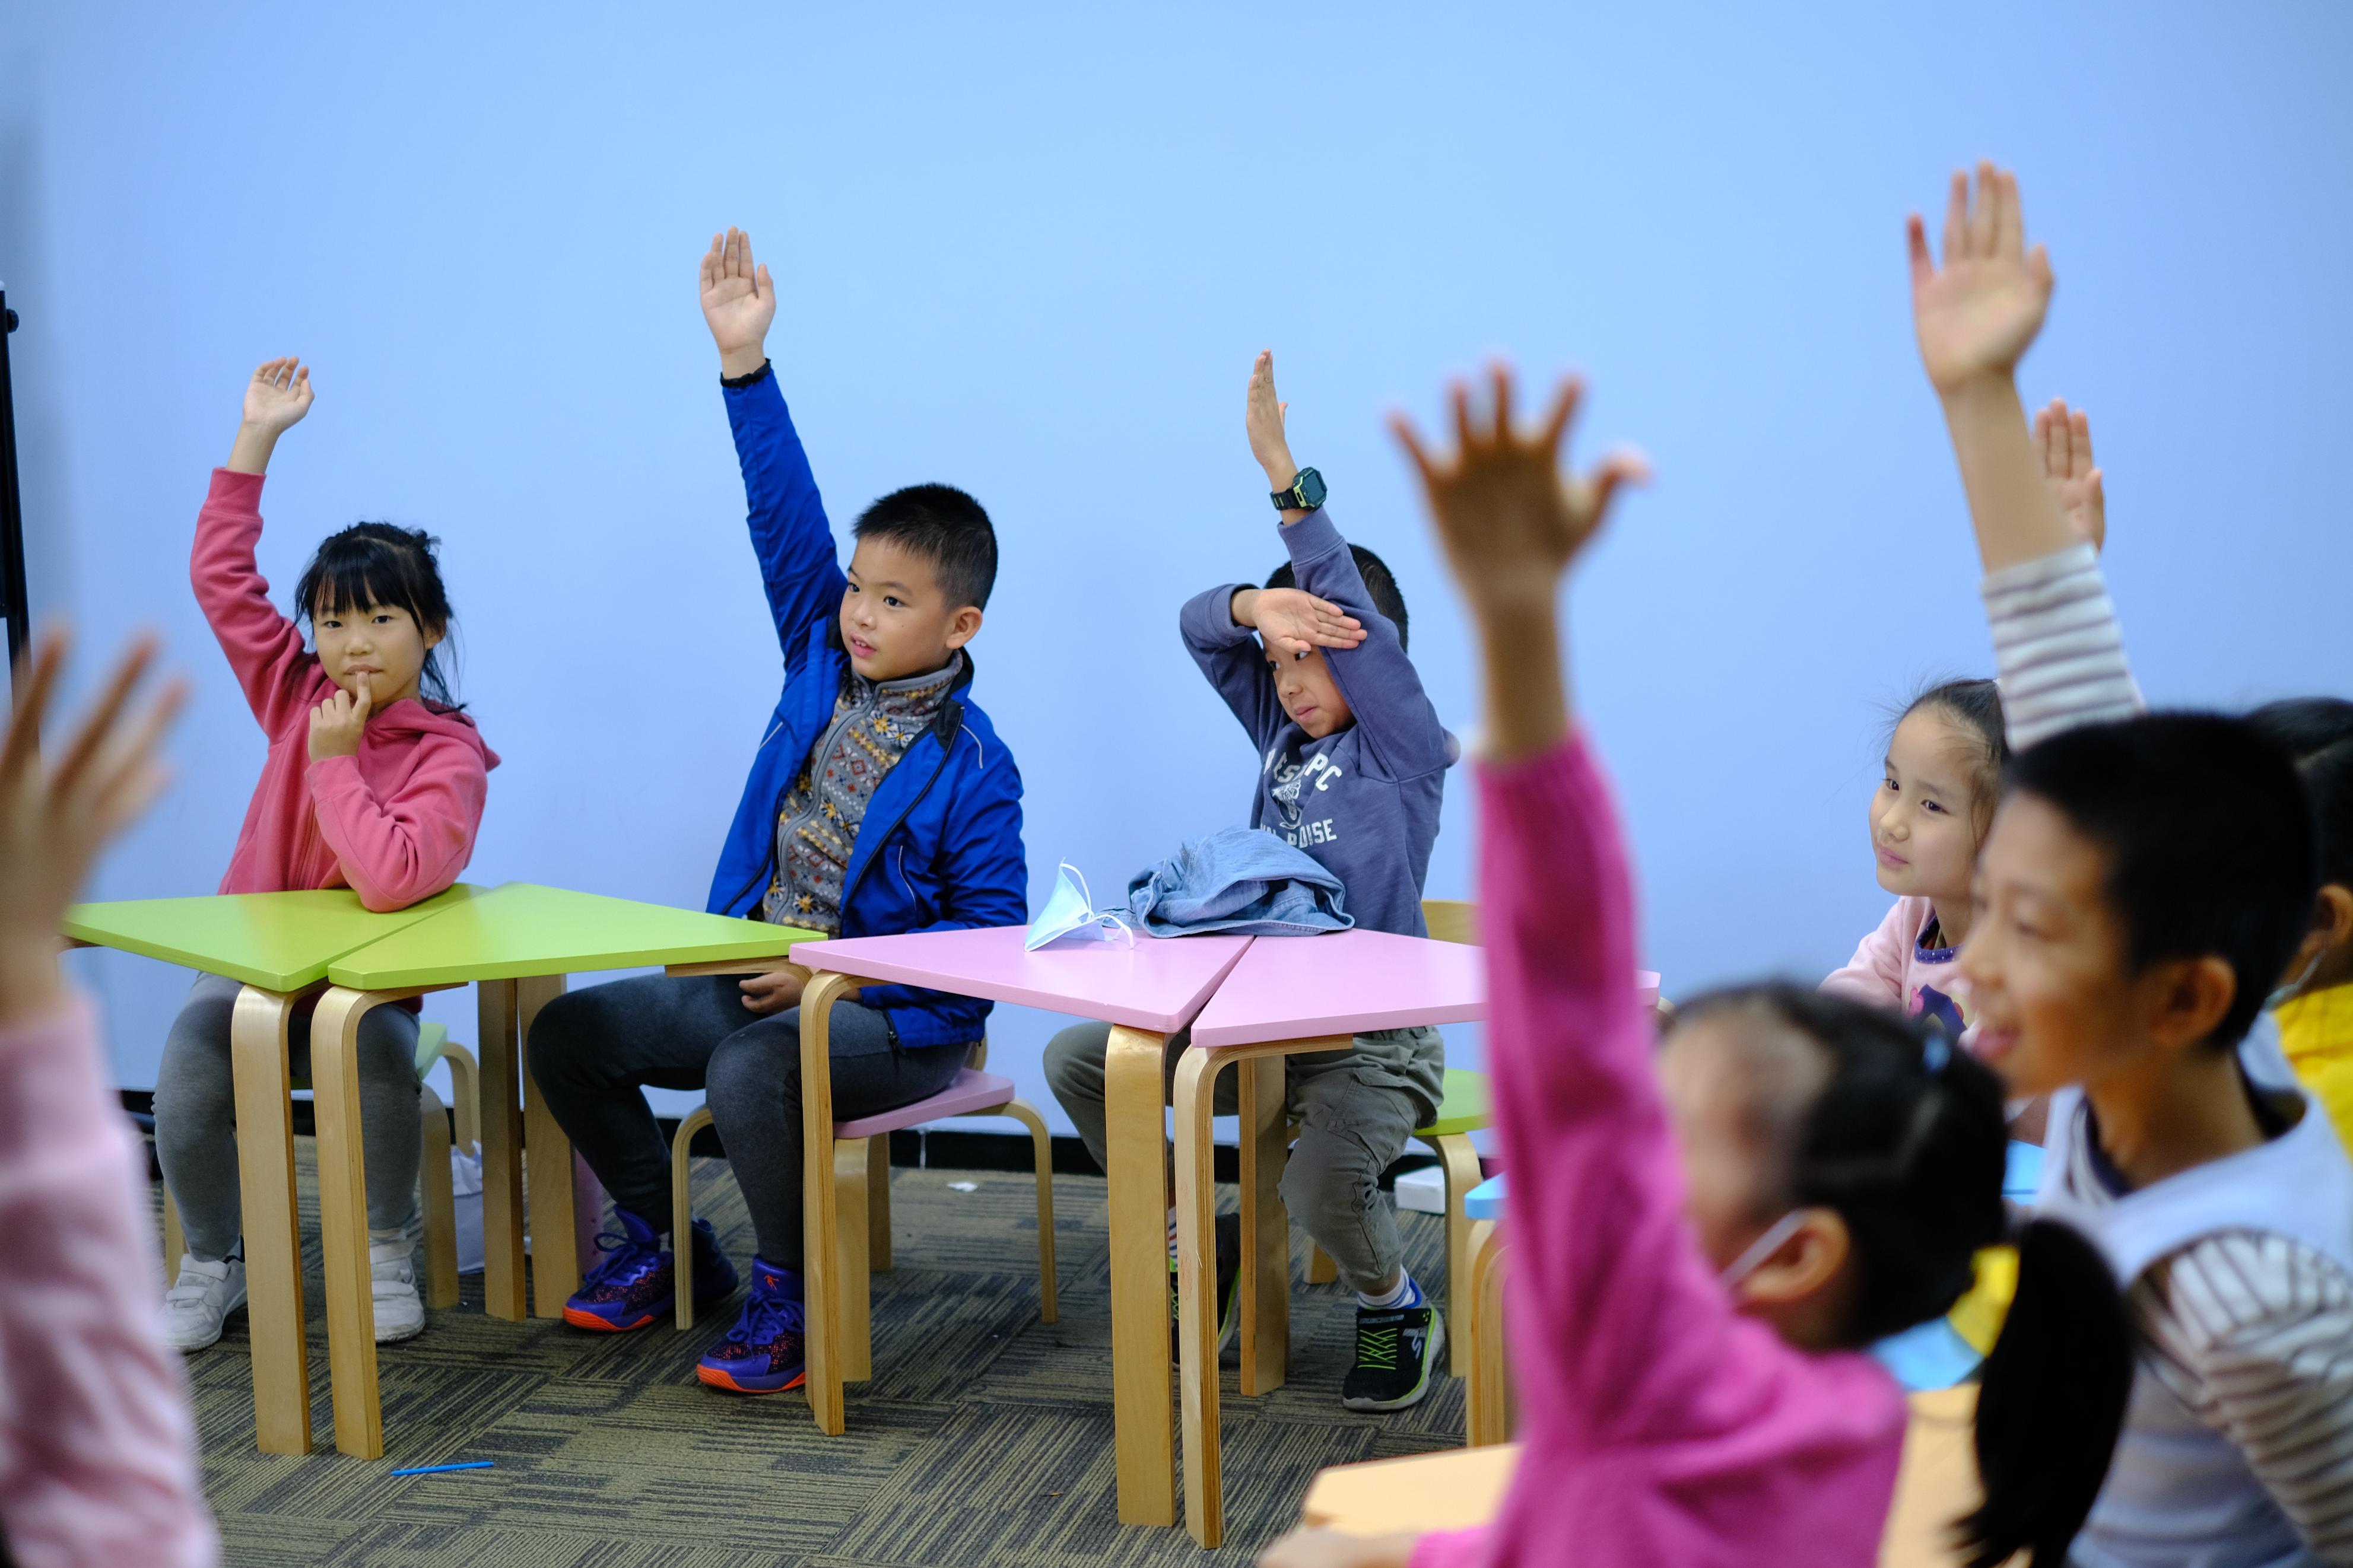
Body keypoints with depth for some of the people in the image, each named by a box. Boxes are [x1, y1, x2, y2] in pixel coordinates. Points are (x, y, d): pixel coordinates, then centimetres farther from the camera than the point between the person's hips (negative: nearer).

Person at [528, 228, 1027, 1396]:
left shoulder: (970, 768, -13)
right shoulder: (824, 662, 3)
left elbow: (991, 935, -14)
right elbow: (786, 516, -1)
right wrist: (745, 362, -8)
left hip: (889, 1018, -7)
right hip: (748, 977, 8)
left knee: (749, 1069, -36)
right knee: (568, 1033, 1)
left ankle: (787, 1292, -15)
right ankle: (663, 1243, 18)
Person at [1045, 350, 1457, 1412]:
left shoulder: (1409, 753, -7)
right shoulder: (1283, 734, 11)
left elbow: (1358, 622, -20)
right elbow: (1199, 629, 2)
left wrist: (1284, 475, -26)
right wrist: (1255, 607, -24)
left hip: (1374, 1038, -7)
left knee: (1320, 1185, -33)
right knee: (1077, 1058, -4)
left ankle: (1395, 1312, 1)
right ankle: (1197, 1243, 10)